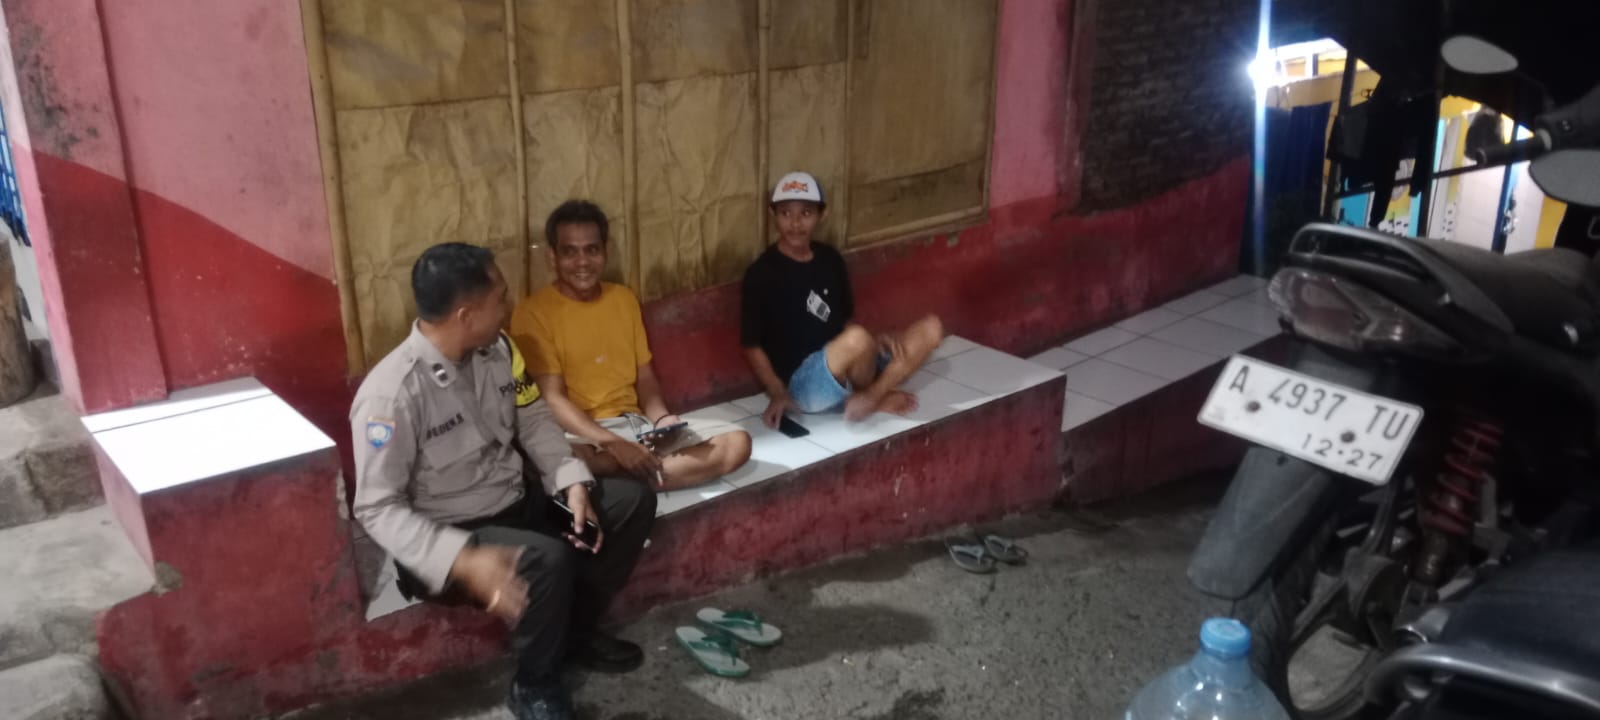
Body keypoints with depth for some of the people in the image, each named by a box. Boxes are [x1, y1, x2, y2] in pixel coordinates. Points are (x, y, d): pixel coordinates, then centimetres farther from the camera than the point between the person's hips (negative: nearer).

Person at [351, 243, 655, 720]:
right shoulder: (390, 395, -27)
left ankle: (576, 630, 15)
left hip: (517, 501, 8)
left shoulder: (497, 349, -5)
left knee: (633, 500, -2)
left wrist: (572, 483, -12)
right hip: (450, 533, -7)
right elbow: (377, 510, -24)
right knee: (548, 559, -33)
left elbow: (534, 418, 6)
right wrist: (463, 560, -37)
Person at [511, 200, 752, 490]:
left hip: (636, 424, 7)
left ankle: (623, 480, -21)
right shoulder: (533, 312, -6)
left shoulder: (624, 299, 13)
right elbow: (553, 399, -13)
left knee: (737, 443, -13)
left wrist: (662, 418, -5)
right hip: (580, 434, -7)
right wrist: (614, 443, -25)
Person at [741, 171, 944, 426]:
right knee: (858, 339, -37)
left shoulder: (831, 260, 9)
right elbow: (752, 345, -5)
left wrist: (876, 340, -3)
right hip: (803, 383, -6)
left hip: (847, 372, 7)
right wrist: (778, 393, -18)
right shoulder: (761, 273, -9)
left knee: (931, 328, -5)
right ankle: (877, 394, -5)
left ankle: (869, 398, -13)